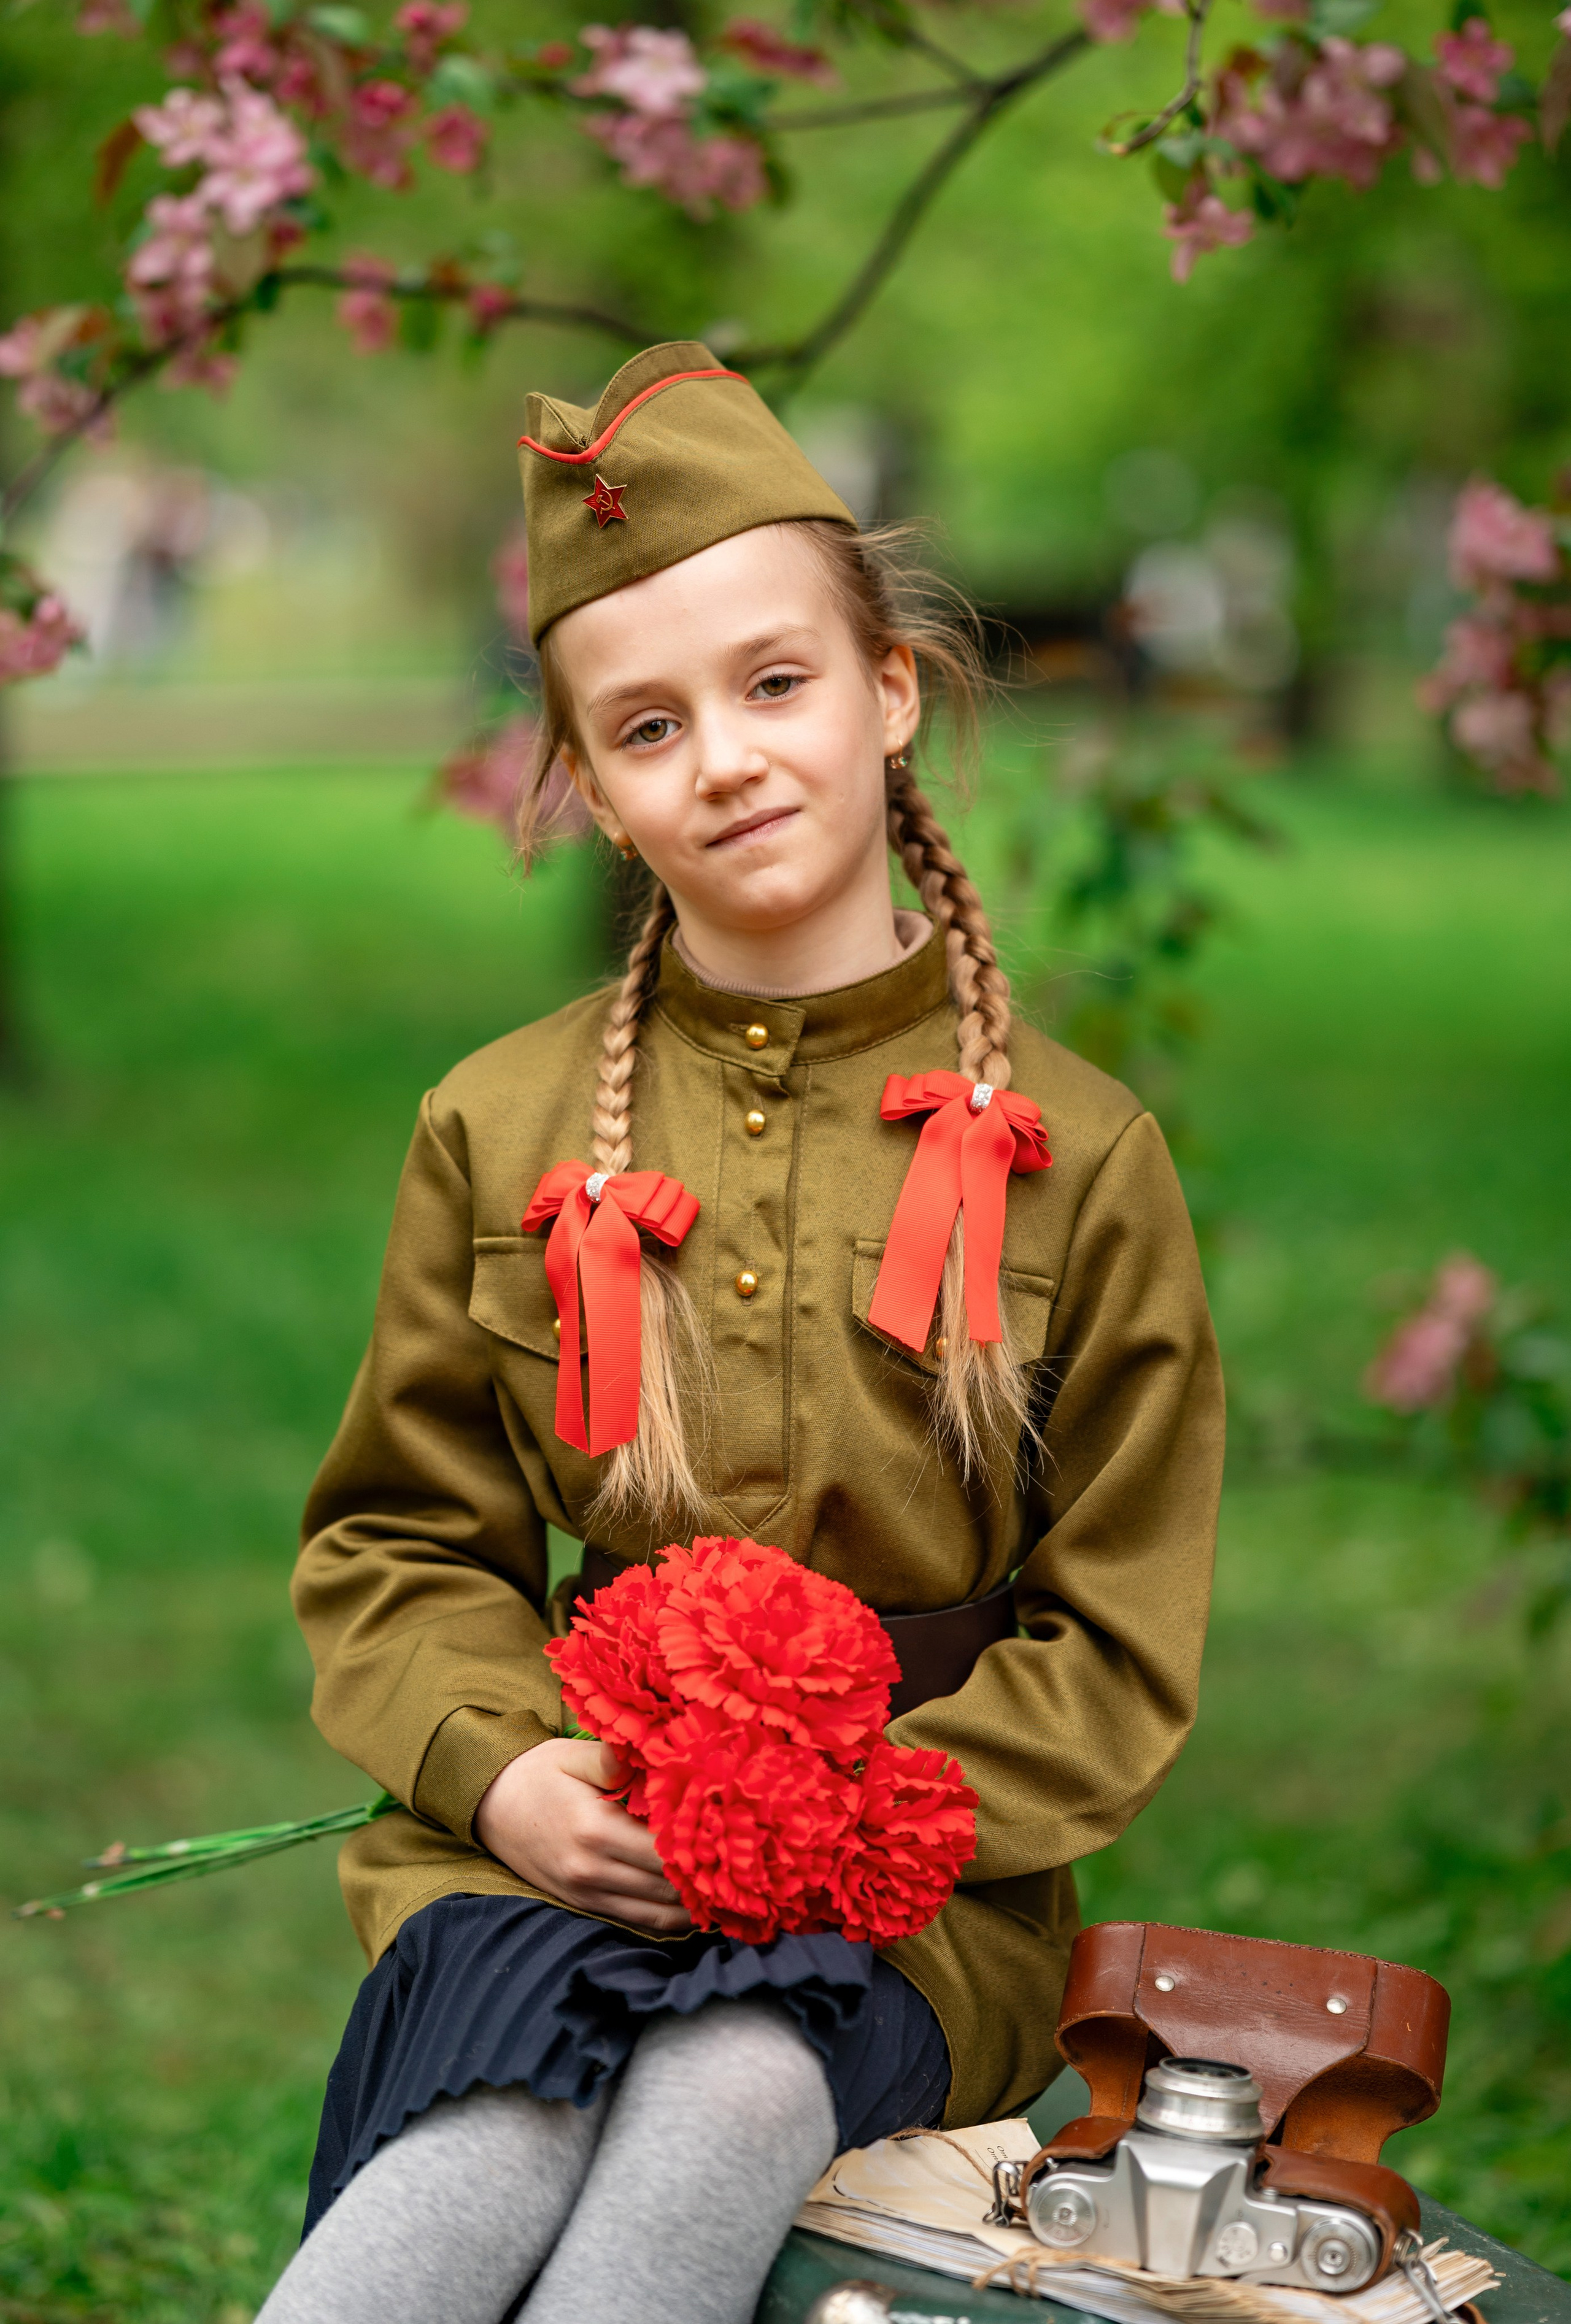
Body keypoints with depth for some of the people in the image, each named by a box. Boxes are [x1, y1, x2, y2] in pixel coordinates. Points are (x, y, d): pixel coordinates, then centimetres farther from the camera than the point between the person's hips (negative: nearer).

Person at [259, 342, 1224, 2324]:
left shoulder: (1074, 1157, 3)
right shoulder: (500, 1130, 9)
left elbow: (1112, 1658, 3)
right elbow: (397, 1545, 14)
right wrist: (503, 1769, -9)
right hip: (558, 1845, 1)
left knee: (729, 2098, -35)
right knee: (489, 2161, -34)